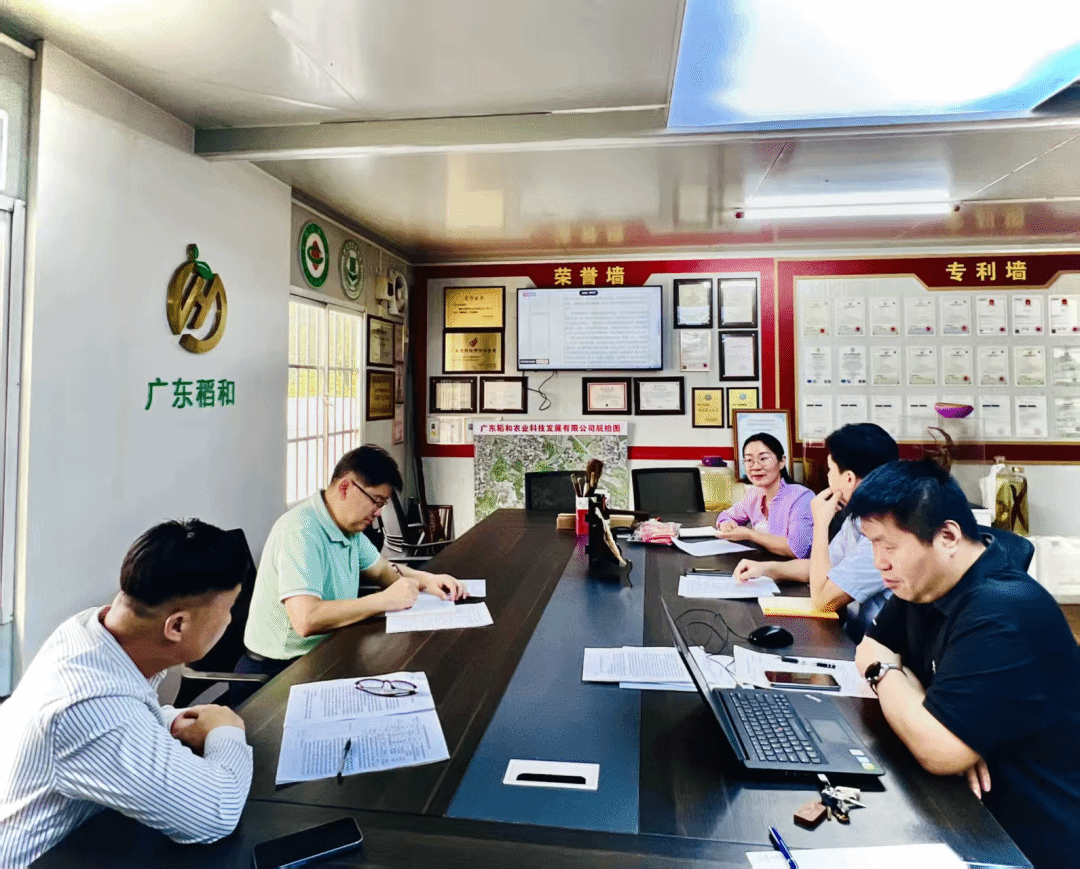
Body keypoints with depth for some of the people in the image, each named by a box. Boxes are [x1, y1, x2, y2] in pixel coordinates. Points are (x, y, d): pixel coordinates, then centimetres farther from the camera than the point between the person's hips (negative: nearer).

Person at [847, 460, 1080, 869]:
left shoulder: (1004, 613, -29)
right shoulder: (923, 584, -1)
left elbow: (938, 751, -32)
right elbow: (871, 648, 6)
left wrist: (882, 671, -13)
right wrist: (937, 713, -13)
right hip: (974, 807, 7)